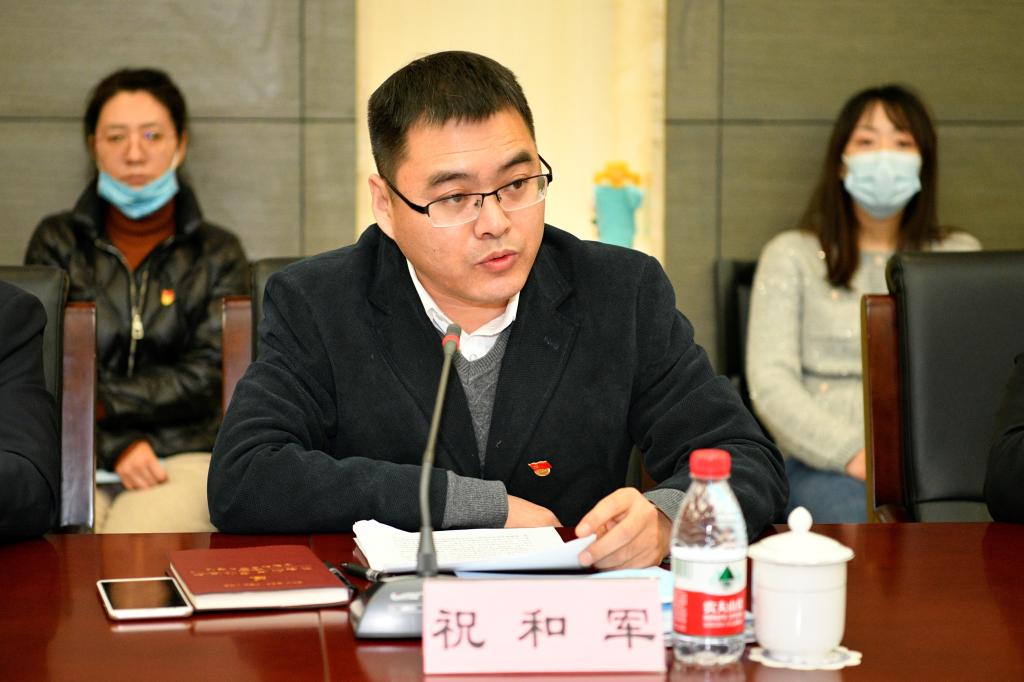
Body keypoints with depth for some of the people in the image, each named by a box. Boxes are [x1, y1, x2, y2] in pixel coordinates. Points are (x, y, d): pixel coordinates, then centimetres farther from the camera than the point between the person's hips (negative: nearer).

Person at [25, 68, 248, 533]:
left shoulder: (217, 255, 13)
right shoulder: (57, 243, 15)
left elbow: (205, 377, 2)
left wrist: (99, 401, -8)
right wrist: (117, 444, -10)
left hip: (182, 456, 0)